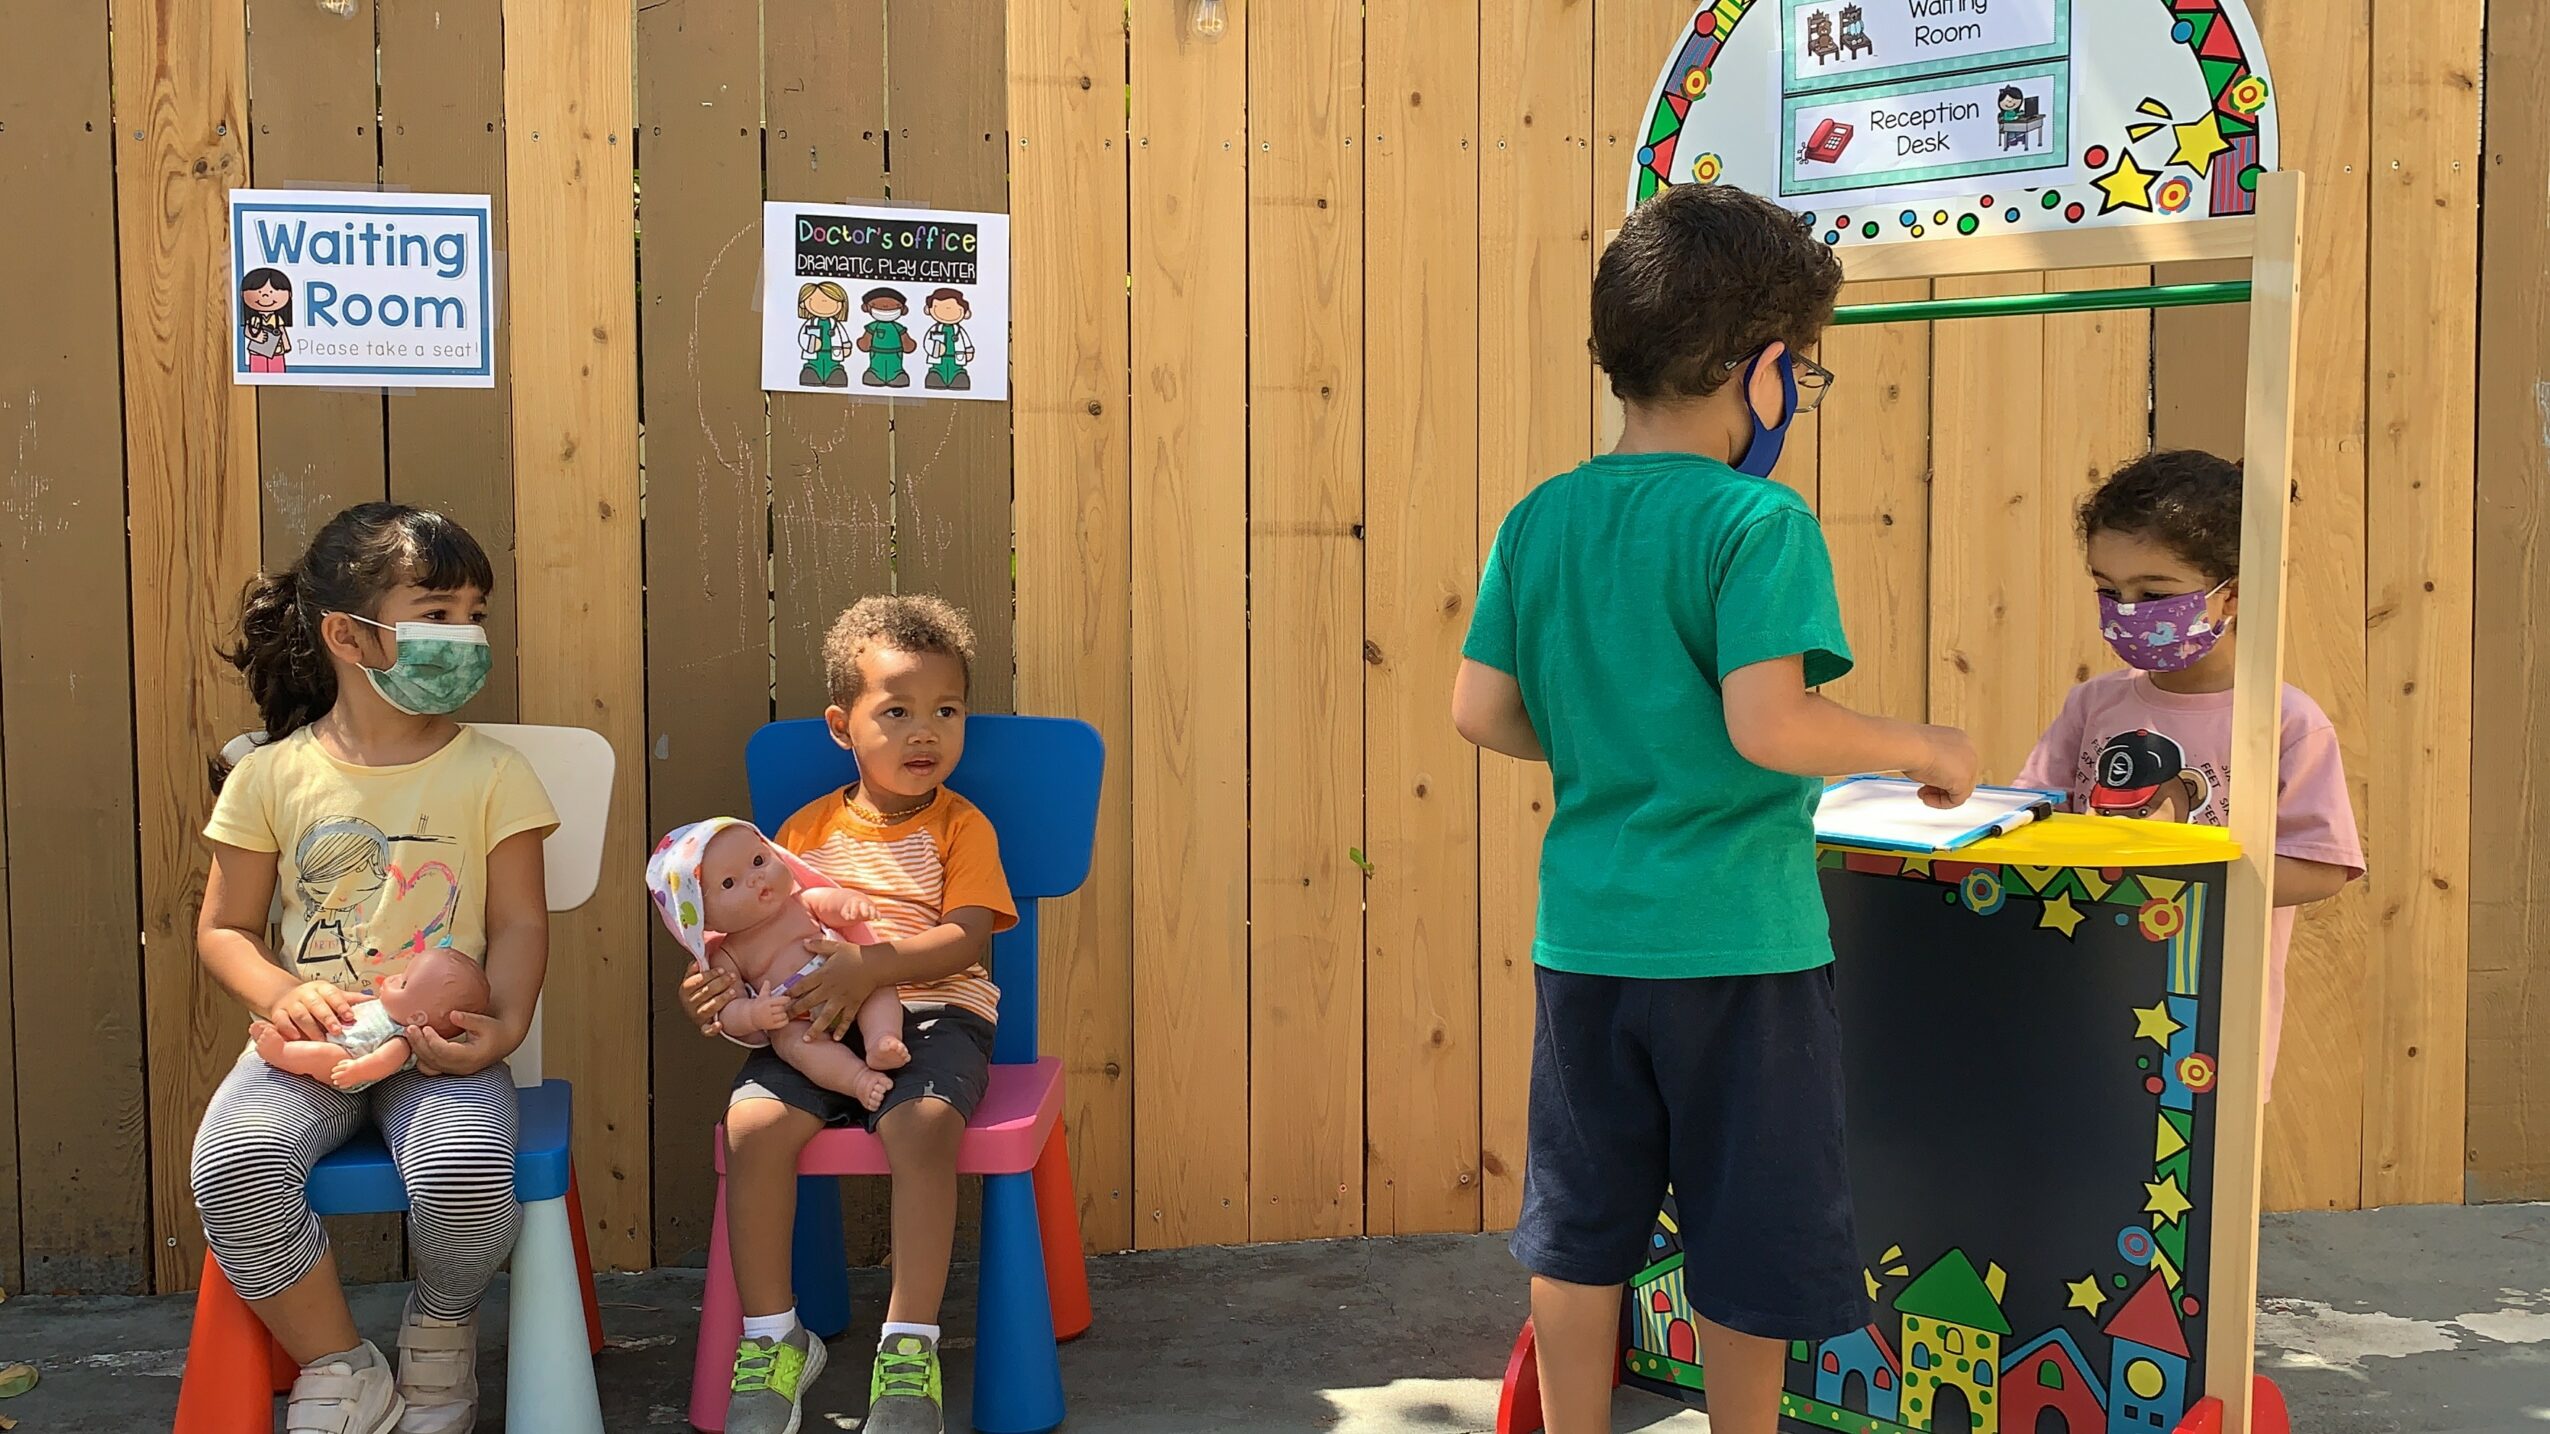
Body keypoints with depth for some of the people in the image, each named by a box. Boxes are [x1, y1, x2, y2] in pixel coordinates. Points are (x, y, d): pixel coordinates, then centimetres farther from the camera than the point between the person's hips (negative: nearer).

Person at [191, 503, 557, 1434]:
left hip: (441, 1045, -1)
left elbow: (519, 922, 2)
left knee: (465, 1175, -31)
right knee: (233, 1163, -29)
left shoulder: (491, 771, 4)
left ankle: (440, 1334, 5)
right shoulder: (272, 774, 6)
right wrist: (281, 995, -11)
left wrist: (504, 1026, -17)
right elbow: (223, 929, 10)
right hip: (310, 1042, 1)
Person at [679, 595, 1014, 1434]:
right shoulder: (809, 829, 13)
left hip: (932, 1012, -3)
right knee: (753, 1119, -25)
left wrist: (871, 967, -23)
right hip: (816, 1022, 3)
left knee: (922, 1125, -34)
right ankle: (772, 1336, -10)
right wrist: (718, 978, -9)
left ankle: (909, 1344, -21)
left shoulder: (961, 827, 5)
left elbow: (965, 938, -8)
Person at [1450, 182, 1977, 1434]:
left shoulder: (1539, 520, 2)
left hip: (1585, 936, 6)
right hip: (1735, 939, -5)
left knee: (1579, 1231, 18)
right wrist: (1924, 750, -9)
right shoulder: (1758, 522, -15)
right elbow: (1769, 727, -24)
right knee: (1749, 1246, 12)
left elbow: (1481, 712, 1)